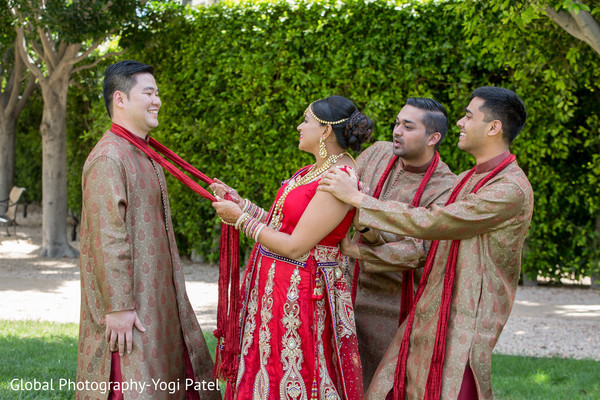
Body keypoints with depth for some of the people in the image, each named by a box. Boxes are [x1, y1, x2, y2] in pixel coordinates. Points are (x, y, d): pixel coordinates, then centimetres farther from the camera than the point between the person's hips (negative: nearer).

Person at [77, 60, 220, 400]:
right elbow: (106, 238, -23)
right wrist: (118, 307, -24)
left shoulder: (145, 155, 14)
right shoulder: (108, 158, -18)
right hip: (127, 303, -10)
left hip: (156, 293, 10)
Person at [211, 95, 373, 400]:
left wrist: (241, 220, -13)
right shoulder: (311, 172, 10)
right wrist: (239, 203, 13)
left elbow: (295, 247, -22)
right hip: (273, 282, 9)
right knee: (266, 374, 16)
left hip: (301, 292, -9)